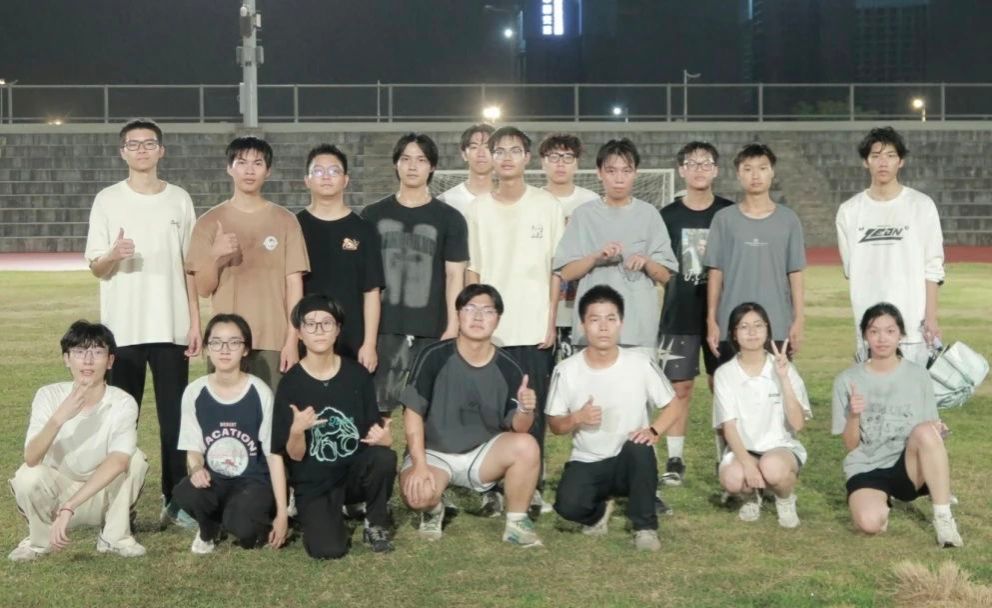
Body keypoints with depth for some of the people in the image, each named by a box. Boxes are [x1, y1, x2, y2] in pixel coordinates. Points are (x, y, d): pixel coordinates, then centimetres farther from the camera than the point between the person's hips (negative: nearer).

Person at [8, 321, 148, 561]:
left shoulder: (123, 403, -21)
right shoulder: (48, 395, -17)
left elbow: (118, 461, -36)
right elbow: (31, 459, -28)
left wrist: (68, 508, -45)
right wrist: (59, 417, -46)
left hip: (103, 494, 0)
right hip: (58, 490, 1)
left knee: (134, 458, -28)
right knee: (28, 477, -31)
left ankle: (114, 537, -8)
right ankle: (40, 539, -1)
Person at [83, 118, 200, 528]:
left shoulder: (179, 200, 7)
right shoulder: (108, 200, 3)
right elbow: (95, 267, 1)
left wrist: (195, 321, 3)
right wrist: (113, 255, -22)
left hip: (172, 327, 1)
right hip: (122, 329, -1)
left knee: (175, 417, 2)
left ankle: (175, 499, 8)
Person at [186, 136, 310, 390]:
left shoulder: (285, 221, 4)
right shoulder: (210, 222, 5)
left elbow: (294, 284, 3)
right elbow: (204, 289, 3)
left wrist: (292, 339, -4)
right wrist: (214, 256, -16)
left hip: (274, 342, 0)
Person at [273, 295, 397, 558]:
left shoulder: (357, 374, -4)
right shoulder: (290, 384, -9)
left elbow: (375, 431, 1)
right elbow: (295, 455, -8)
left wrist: (382, 436, -24)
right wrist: (297, 430, -30)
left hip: (356, 472, 2)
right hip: (314, 482, -2)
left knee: (384, 457, -31)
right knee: (329, 550, -24)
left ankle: (376, 525, -3)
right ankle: (312, 515, 13)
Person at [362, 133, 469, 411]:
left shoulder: (449, 219, 6)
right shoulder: (373, 215, 10)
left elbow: (454, 276, 3)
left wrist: (452, 328, -6)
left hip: (431, 332, -1)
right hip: (383, 329, 1)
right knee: (375, 407, -1)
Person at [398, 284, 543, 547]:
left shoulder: (508, 368, -9)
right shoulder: (435, 357, -14)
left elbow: (517, 427, -7)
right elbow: (413, 411, -11)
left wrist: (525, 411, -31)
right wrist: (419, 463, -20)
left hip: (482, 454, 2)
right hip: (433, 453, -2)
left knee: (527, 446, -27)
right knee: (417, 493, -33)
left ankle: (516, 523, -5)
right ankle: (433, 511, 8)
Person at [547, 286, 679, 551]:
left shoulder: (641, 363, -9)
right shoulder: (566, 370, -9)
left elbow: (672, 406, 1)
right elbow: (554, 424, 0)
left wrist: (653, 431, -20)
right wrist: (577, 419, -22)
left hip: (629, 462, 0)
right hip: (586, 463, 1)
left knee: (639, 448, -36)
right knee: (568, 505, -29)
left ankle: (645, 526, -14)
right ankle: (599, 511, 11)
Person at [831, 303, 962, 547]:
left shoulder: (918, 376, 5)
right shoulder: (847, 380, 2)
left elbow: (930, 431, 8)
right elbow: (850, 445, 2)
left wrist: (937, 430, -17)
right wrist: (854, 416, -18)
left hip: (909, 468, 0)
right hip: (867, 469, 0)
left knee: (925, 432, -34)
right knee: (870, 522, -34)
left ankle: (943, 517, -24)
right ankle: (883, 500, 4)